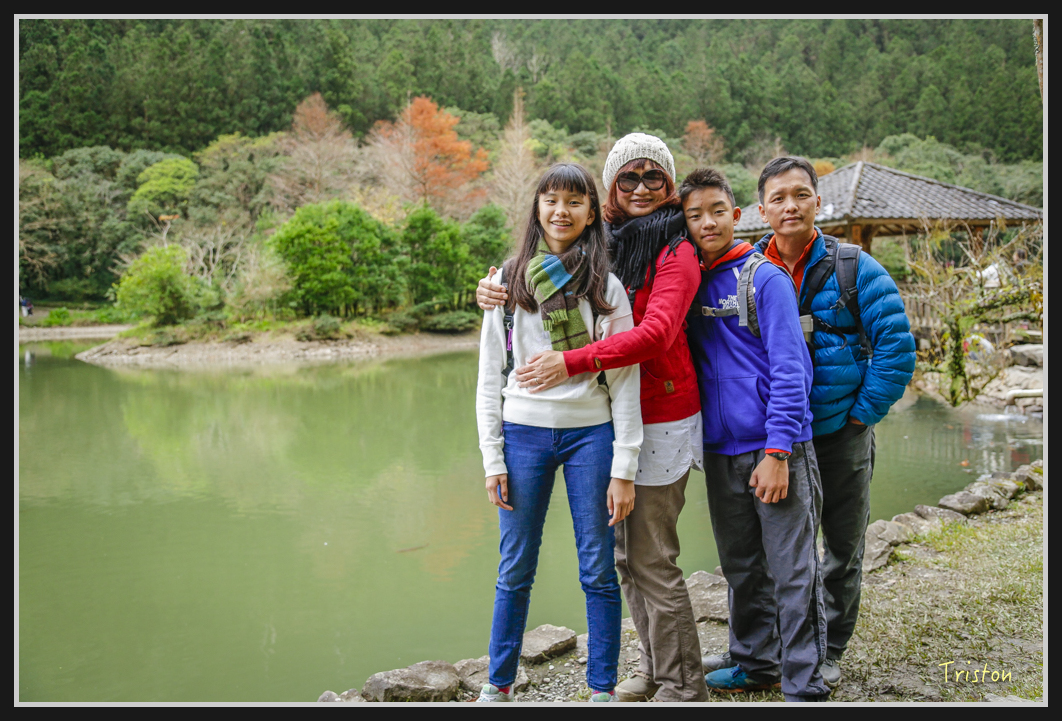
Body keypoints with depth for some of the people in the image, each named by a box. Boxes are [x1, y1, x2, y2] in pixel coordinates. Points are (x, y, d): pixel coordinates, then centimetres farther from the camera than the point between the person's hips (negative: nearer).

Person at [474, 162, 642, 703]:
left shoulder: (605, 286, 1)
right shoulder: (509, 281, 6)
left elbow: (626, 380, -2)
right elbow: (489, 377, 7)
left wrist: (624, 468, -7)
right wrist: (493, 459, 1)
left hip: (590, 434, -1)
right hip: (524, 434, 1)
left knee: (598, 570, 5)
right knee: (515, 570, 8)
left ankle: (602, 689, 19)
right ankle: (498, 686, 23)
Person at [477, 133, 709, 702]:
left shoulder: (676, 252, -9)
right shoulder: (601, 243, 10)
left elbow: (656, 332, -23)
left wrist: (572, 362, -29)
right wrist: (494, 292, -7)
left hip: (659, 420, -6)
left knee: (652, 559, -2)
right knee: (623, 553, 13)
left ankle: (681, 685, 12)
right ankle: (653, 667, 29)